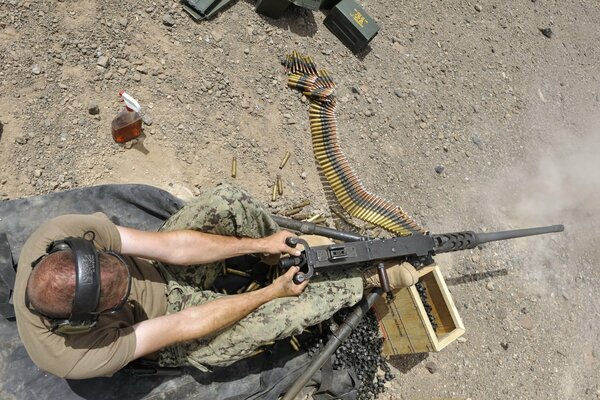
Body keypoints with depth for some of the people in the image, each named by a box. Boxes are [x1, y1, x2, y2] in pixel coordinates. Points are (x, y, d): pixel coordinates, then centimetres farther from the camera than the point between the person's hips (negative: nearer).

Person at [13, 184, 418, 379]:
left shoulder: (61, 233, -29)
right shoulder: (79, 358, -35)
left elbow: (167, 245, -25)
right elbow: (184, 327, -28)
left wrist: (260, 244, -24)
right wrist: (272, 291, -19)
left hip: (162, 270, 4)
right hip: (173, 325, -4)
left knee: (228, 199, -21)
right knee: (295, 308, -17)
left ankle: (281, 245, 10)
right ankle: (372, 275, 10)